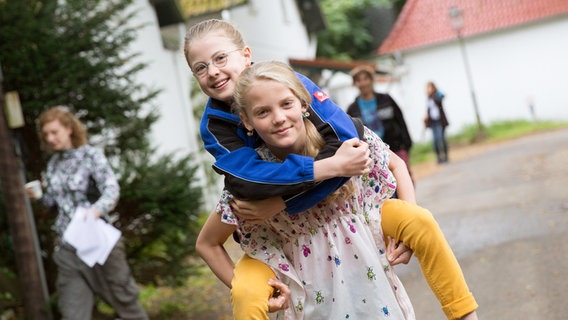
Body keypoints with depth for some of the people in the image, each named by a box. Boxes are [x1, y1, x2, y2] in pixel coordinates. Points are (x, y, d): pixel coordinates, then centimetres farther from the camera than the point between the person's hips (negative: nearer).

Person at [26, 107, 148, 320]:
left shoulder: (90, 155, -5)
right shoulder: (53, 163, 11)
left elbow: (112, 189, -17)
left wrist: (96, 209, -37)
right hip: (67, 248, 5)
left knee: (123, 297, 9)